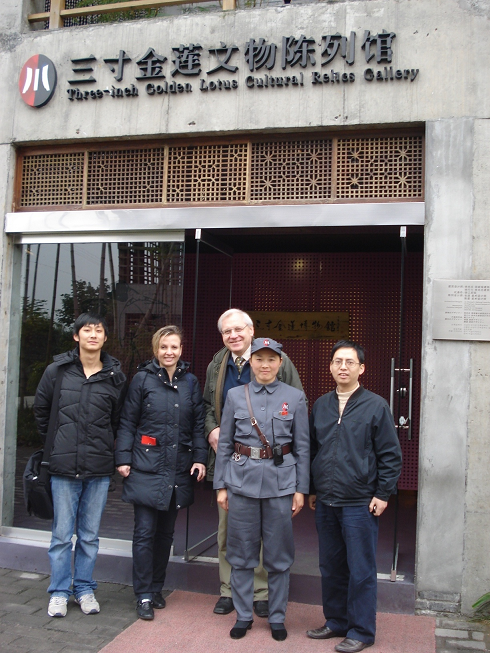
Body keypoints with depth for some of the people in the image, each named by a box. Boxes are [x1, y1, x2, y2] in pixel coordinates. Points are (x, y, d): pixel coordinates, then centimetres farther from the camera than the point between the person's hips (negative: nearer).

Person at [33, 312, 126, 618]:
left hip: (99, 468, 1)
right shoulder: (57, 370, 1)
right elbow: (41, 410, 12)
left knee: (90, 535, 11)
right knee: (62, 534, 6)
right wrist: (56, 442, 13)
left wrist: (104, 446, 8)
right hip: (64, 466, 0)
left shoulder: (115, 376, 1)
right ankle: (60, 591, 21)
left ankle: (84, 588, 26)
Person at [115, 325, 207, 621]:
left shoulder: (191, 382, 7)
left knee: (166, 532, 12)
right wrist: (123, 458, -7)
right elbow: (128, 422, -1)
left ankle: (157, 588, 27)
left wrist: (200, 458, -1)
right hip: (147, 466, -3)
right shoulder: (143, 379, -1)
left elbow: (199, 423, 8)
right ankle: (144, 595, 10)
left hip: (178, 468, 3)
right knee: (145, 532, -2)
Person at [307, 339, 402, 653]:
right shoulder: (321, 405, 9)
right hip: (325, 503, 5)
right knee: (331, 566, 15)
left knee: (361, 570, 3)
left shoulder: (376, 406, -5)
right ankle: (336, 621, 30)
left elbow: (391, 455, -4)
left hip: (360, 504, -5)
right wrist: (312, 490, 14)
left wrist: (383, 494, -8)